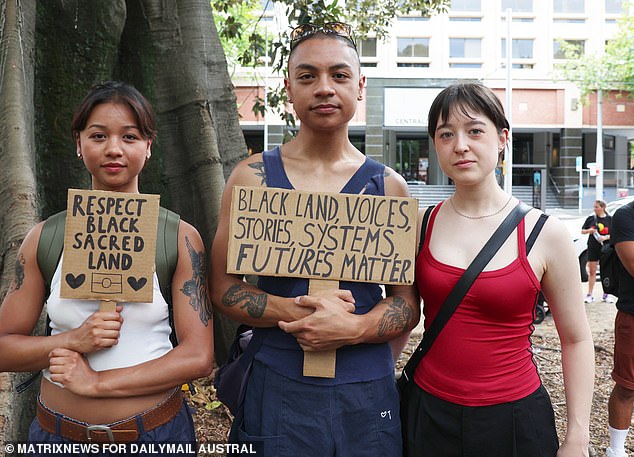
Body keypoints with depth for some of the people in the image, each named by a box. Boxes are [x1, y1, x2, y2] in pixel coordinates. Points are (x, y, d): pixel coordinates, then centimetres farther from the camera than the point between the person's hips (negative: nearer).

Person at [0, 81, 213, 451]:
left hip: (156, 432, -1)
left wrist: (98, 381, -17)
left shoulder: (179, 237, -9)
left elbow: (198, 357, -13)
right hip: (58, 434, 2)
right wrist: (73, 341, -17)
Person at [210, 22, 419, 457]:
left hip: (369, 390, 1)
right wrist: (295, 310, -18)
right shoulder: (253, 176, -1)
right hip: (278, 386, -1)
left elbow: (408, 302, 1)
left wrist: (353, 328, -18)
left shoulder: (388, 186, 1)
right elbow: (223, 286, -2)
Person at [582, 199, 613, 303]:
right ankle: (590, 295, 9)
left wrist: (606, 237, -17)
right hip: (593, 248, 1)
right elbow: (582, 231, 10)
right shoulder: (591, 218, 4)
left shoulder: (610, 219, 0)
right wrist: (589, 231, -10)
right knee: (592, 272, 4)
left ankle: (606, 295, 17)